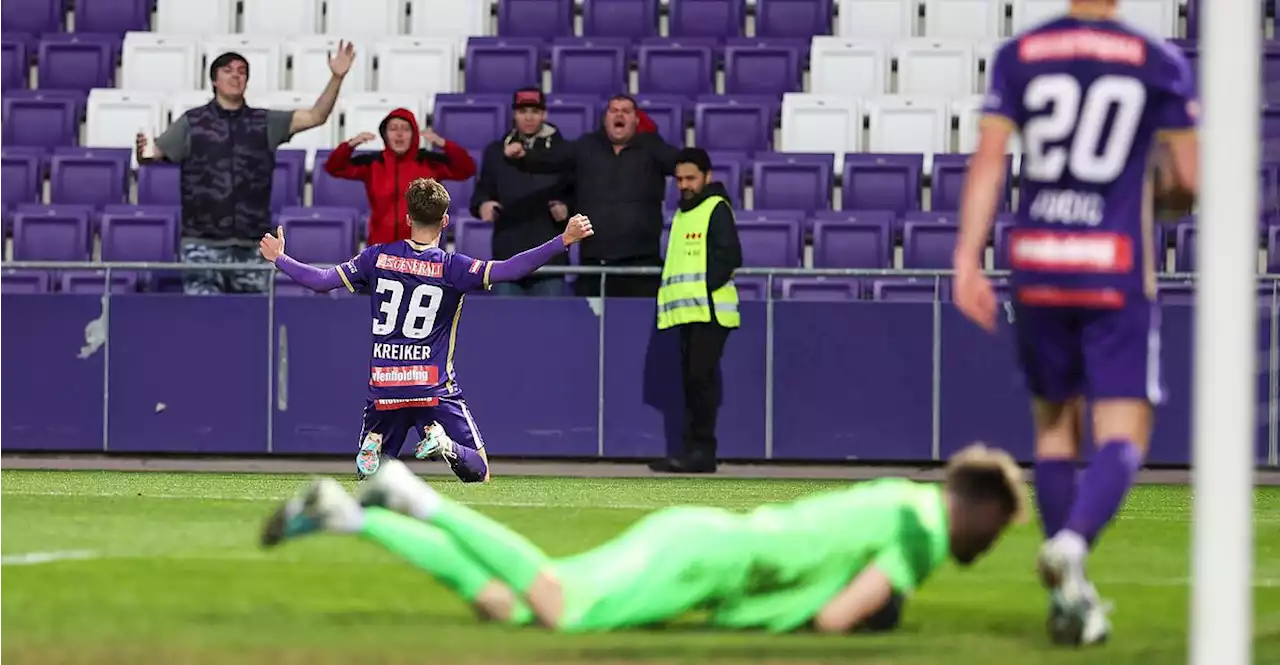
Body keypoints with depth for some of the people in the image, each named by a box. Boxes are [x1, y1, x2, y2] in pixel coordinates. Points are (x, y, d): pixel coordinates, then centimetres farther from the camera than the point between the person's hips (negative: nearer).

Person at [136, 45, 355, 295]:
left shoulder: (265, 123, 9)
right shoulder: (191, 122, 4)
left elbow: (315, 116, 3)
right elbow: (155, 152, 0)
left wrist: (337, 78, -10)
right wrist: (144, 152, -24)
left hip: (251, 246, 2)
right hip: (202, 243, -2)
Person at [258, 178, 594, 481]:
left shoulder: (377, 257, 2)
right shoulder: (452, 267, -6)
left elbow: (321, 280, 2)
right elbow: (506, 270, -19)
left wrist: (279, 258, 18)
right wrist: (563, 242, -19)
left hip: (383, 388, 3)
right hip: (434, 390, -2)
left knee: (368, 471, 20)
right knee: (477, 473, 6)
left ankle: (372, 447, -17)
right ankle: (444, 444, -27)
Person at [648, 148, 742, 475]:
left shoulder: (717, 208, -3)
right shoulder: (682, 213, 22)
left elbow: (728, 257, -13)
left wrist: (706, 287, -16)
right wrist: (670, 292, 12)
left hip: (709, 310, -9)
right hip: (686, 311, 9)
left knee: (700, 377, -12)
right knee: (691, 381, 7)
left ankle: (702, 450, -13)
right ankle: (694, 449, 8)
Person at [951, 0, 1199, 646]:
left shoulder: (1019, 55, 4)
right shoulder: (1159, 62, 0)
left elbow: (987, 162, -3)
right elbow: (1190, 176, 0)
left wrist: (967, 259, -5)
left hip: (1037, 263, 3)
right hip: (1115, 270, -3)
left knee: (1055, 424, 16)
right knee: (1122, 435, -2)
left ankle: (1069, 593, 14)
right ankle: (1071, 543, -31)